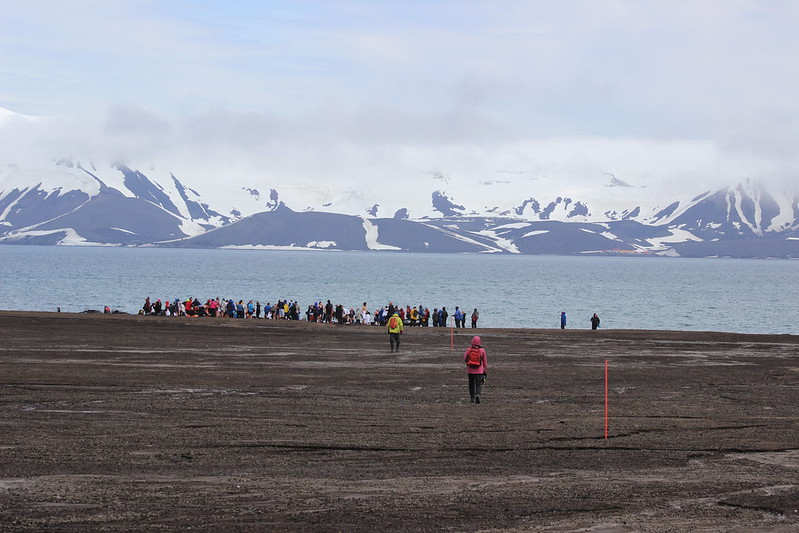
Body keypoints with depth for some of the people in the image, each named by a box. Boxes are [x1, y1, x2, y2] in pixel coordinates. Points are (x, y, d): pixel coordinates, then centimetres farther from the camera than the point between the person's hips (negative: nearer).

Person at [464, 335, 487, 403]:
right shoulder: (482, 350, -5)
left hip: (470, 370, 1)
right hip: (479, 371, -1)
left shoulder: (468, 350, -6)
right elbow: (485, 362, 3)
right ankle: (477, 394, -24)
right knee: (478, 384, 0)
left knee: (471, 384, 14)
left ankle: (472, 398, 19)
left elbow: (464, 359, 0)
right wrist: (485, 370, 14)